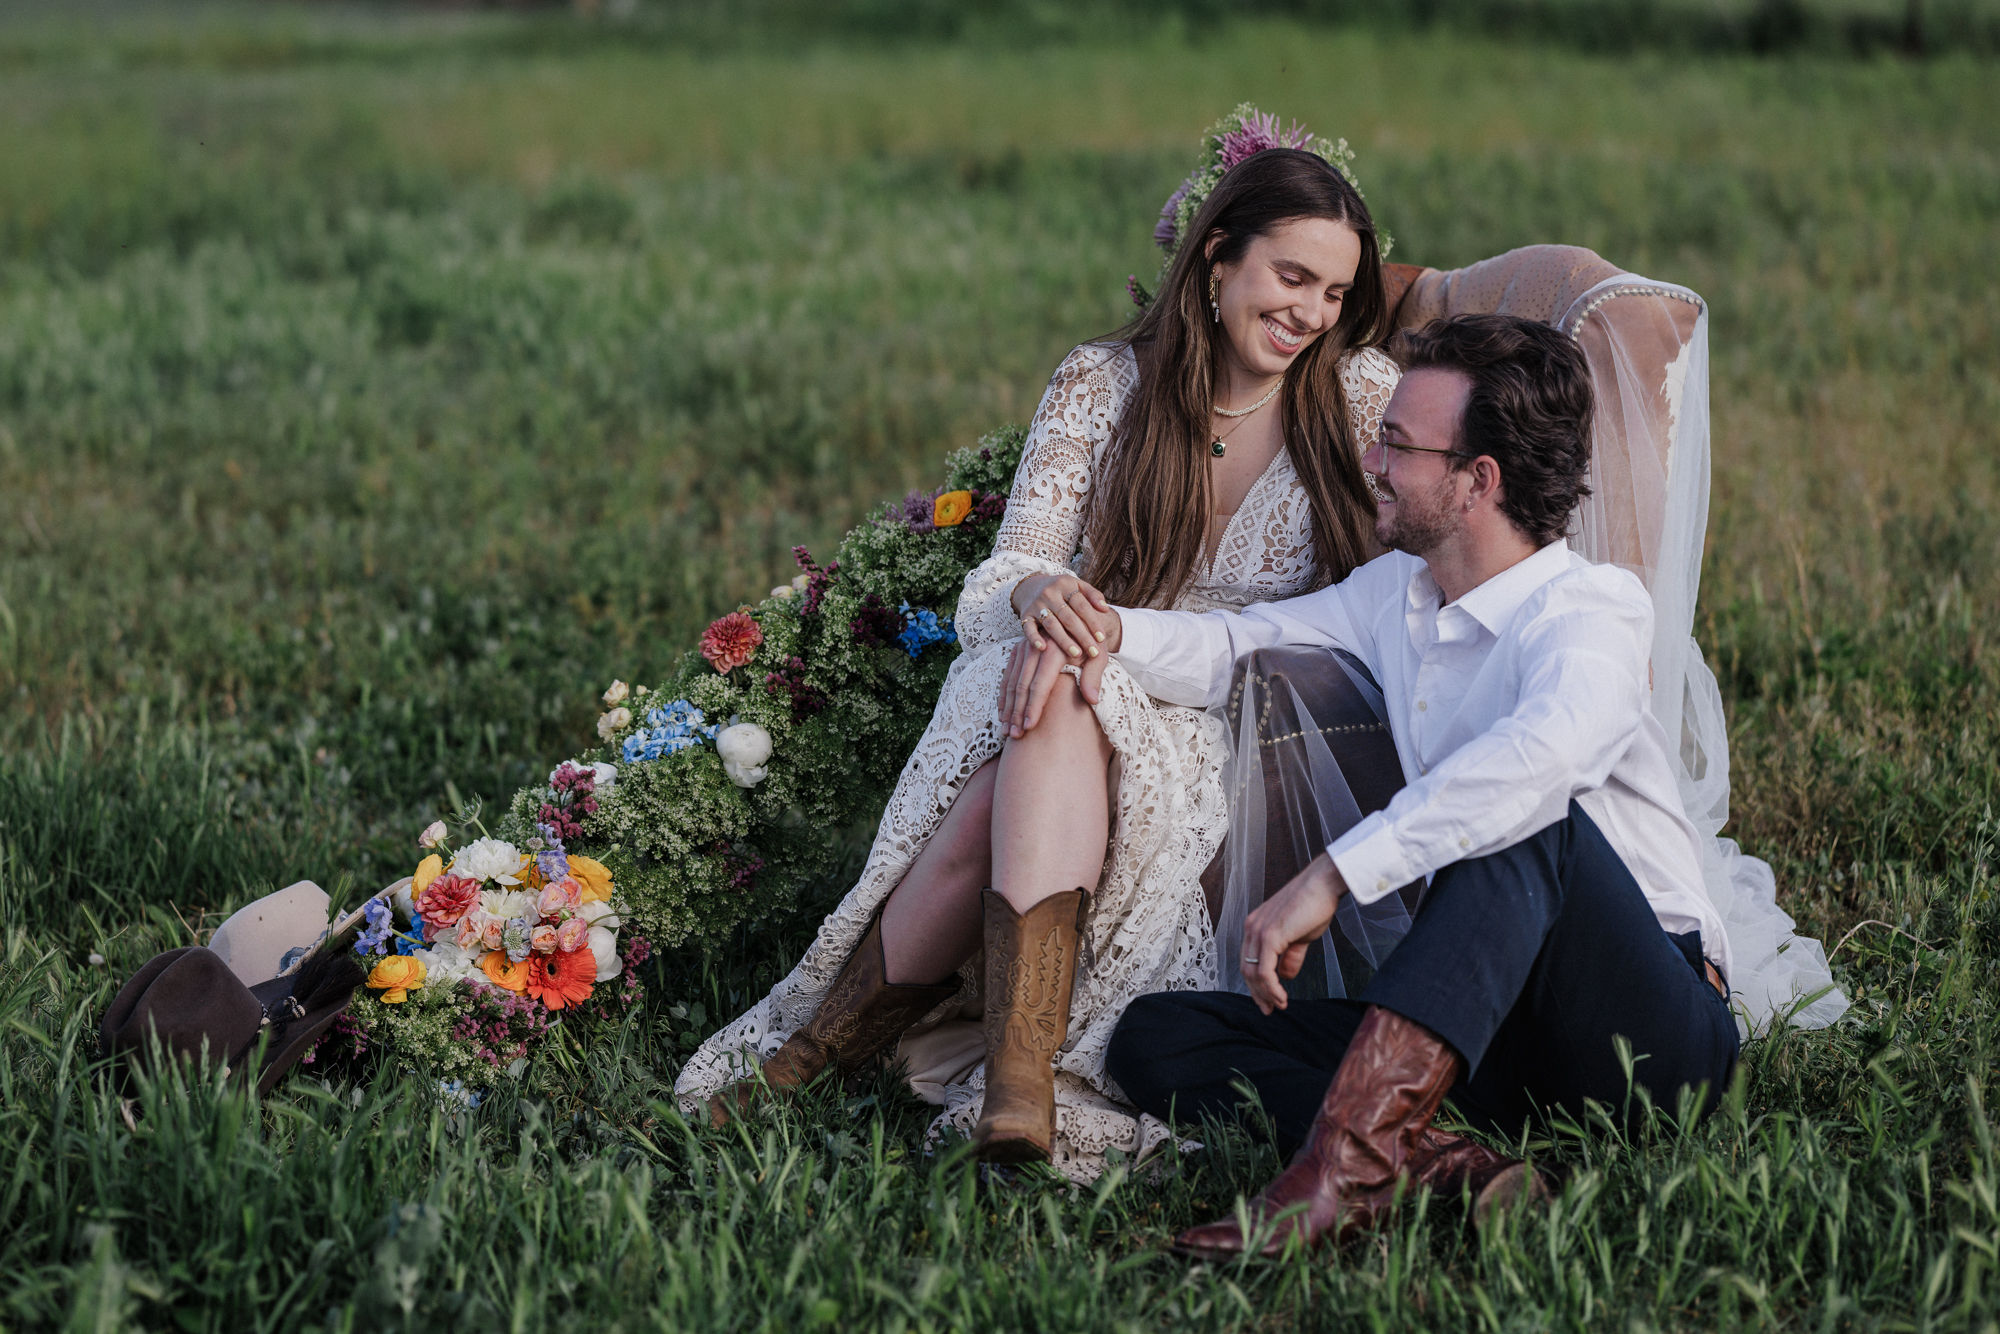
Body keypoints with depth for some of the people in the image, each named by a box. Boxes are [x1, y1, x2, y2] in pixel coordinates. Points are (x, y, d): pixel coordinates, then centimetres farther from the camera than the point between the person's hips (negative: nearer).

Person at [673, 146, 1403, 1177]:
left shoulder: (1364, 398, 4)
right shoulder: (1102, 384, 7)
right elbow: (1004, 575, 2)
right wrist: (1038, 593, -27)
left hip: (1233, 742, -1)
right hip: (1078, 694, 2)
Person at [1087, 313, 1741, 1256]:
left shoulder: (1592, 609, -13)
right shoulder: (1396, 594, 13)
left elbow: (1546, 746, -35)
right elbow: (1235, 647, 25)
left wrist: (1334, 875, -38)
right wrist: (1100, 629, 3)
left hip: (1654, 1027, -7)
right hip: (1490, 1028, 8)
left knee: (1525, 816, -36)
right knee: (1154, 1038, -7)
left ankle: (1352, 1158, -49)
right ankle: (1437, 1160, -32)